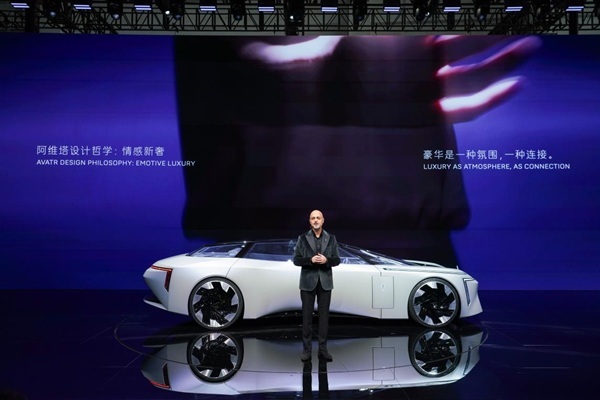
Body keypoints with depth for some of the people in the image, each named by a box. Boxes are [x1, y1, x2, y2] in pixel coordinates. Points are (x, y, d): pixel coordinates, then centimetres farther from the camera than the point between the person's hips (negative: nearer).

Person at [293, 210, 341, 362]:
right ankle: (307, 349, 11)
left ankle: (323, 349, 12)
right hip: (308, 282, -1)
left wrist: (326, 260, -15)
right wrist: (311, 260, -17)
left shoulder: (331, 238, 6)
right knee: (307, 316, 2)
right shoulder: (302, 238, 1)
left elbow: (337, 260, 5)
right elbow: (296, 260, -2)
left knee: (324, 316, 4)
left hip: (325, 282, 1)